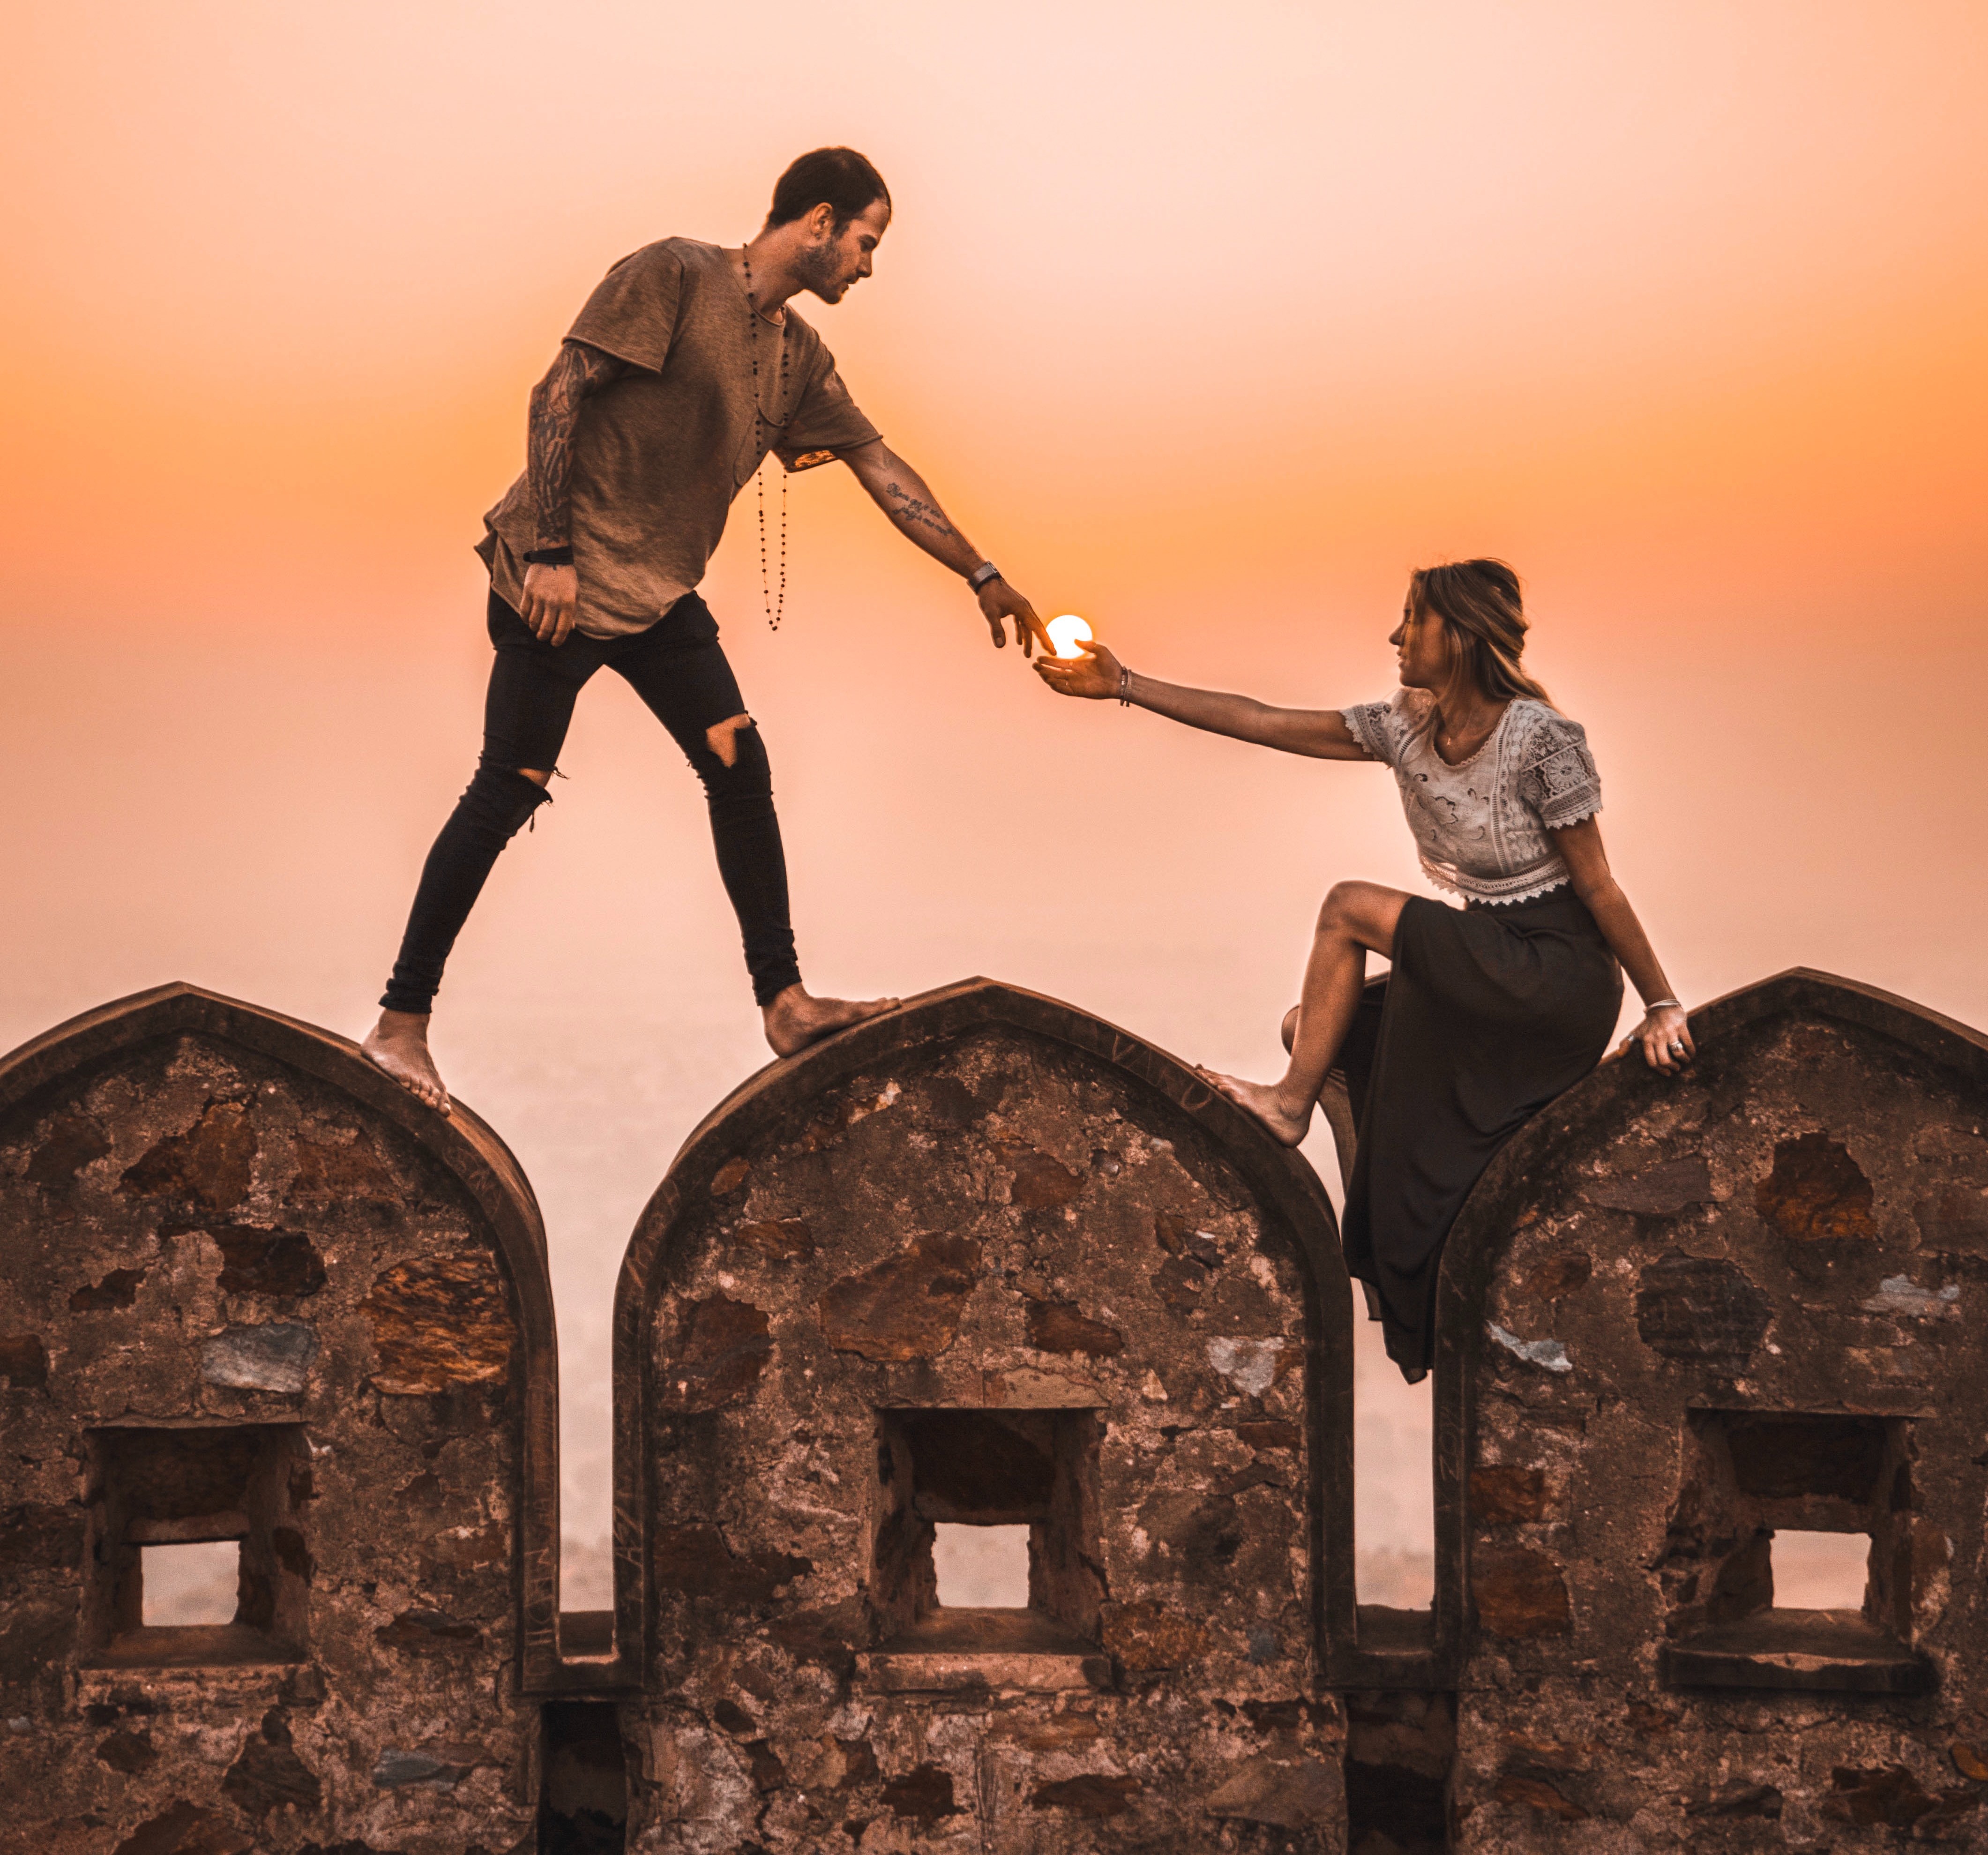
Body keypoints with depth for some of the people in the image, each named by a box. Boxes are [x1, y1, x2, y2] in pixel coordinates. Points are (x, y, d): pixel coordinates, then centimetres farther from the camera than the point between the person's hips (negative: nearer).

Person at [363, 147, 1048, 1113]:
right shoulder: (671, 279, -13)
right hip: (560, 582, -8)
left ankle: (784, 1002, 9)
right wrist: (552, 552, -22)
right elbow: (558, 393, -17)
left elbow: (881, 466, 17)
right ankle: (400, 1024, 1)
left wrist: (983, 577, 18)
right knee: (507, 794, -7)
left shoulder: (799, 355, 10)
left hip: (662, 593, 8)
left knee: (740, 768, 2)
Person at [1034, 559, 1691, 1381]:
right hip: (1488, 976, 8)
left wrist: (1662, 1006, -10)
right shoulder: (1407, 726, 3)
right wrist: (1125, 686, 1)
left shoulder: (1540, 737, -17)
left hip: (1563, 979, -8)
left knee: (1351, 907, -15)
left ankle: (1293, 1101, 6)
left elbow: (1598, 887, -14)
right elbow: (1263, 723, 4)